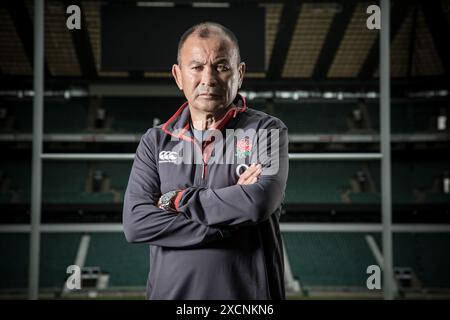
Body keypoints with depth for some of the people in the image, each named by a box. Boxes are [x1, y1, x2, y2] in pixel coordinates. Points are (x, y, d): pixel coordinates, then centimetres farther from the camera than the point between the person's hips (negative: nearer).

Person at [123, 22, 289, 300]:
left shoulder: (267, 131, -4)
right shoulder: (155, 141, 3)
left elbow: (258, 202, -22)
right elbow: (136, 223, -10)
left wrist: (177, 200, -12)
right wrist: (233, 220, -17)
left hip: (250, 292, -2)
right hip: (171, 291, 2)